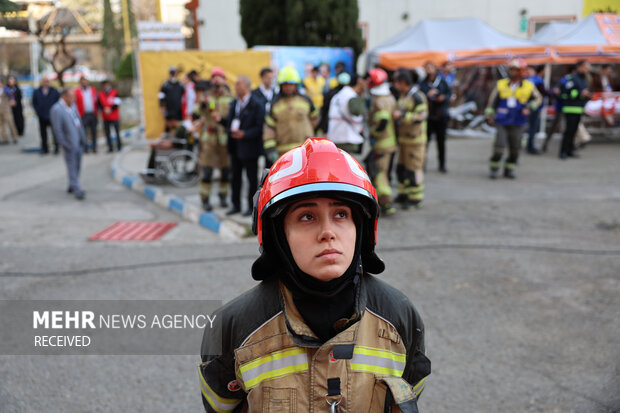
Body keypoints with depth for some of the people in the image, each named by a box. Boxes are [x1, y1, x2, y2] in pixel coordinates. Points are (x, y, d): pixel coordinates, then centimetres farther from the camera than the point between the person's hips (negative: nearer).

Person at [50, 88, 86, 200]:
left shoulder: (72, 106, 9)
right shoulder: (56, 110, -15)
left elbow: (79, 122, 16)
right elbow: (57, 129, -17)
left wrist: (83, 138, 12)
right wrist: (64, 144, -17)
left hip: (78, 142, 8)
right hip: (69, 144, -8)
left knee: (77, 165, 13)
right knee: (72, 166, -4)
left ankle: (72, 186, 27)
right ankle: (77, 190, -2)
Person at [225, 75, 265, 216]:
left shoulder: (257, 105, -9)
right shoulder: (233, 103, 13)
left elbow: (259, 127, -12)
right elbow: (229, 122, 16)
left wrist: (244, 134, -22)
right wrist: (230, 130, -6)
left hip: (249, 147, -7)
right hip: (235, 146, 7)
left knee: (252, 178, 3)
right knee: (235, 177, 12)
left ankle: (251, 206, 15)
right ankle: (236, 205, 24)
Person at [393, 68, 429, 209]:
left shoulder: (417, 97, -16)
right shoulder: (403, 96, 13)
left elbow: (420, 117, -24)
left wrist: (401, 115, -26)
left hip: (415, 140, -9)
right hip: (404, 138, 9)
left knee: (413, 169, -4)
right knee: (401, 167, 14)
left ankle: (416, 198, 5)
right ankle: (404, 194, 26)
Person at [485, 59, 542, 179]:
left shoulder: (529, 86, 3)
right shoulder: (501, 84, 4)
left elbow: (538, 98, 11)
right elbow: (493, 99, 10)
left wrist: (529, 107, -6)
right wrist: (490, 114, 5)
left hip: (517, 124, 1)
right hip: (502, 121, -1)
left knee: (515, 148, 4)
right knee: (499, 146, -10)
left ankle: (509, 169, 19)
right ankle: (494, 169, 4)